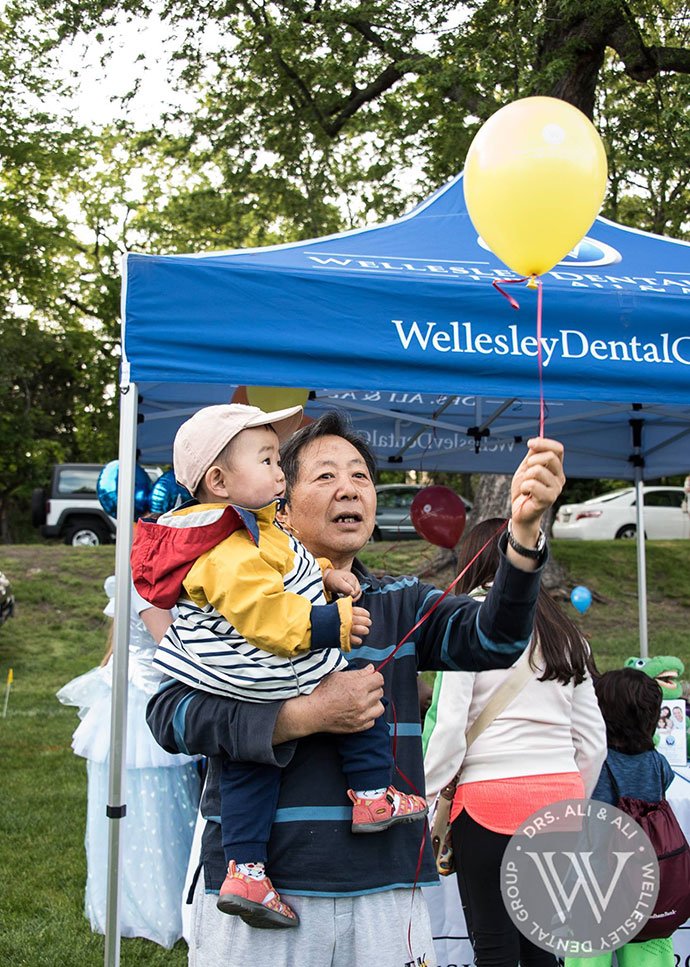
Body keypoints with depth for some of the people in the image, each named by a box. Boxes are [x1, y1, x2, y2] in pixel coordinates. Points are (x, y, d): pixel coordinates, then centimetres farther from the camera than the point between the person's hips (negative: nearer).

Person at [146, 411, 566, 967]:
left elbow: (493, 638, -7)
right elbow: (168, 712, -11)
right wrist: (306, 716, -19)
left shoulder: (401, 604, 11)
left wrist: (525, 529, -24)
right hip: (254, 889, -3)